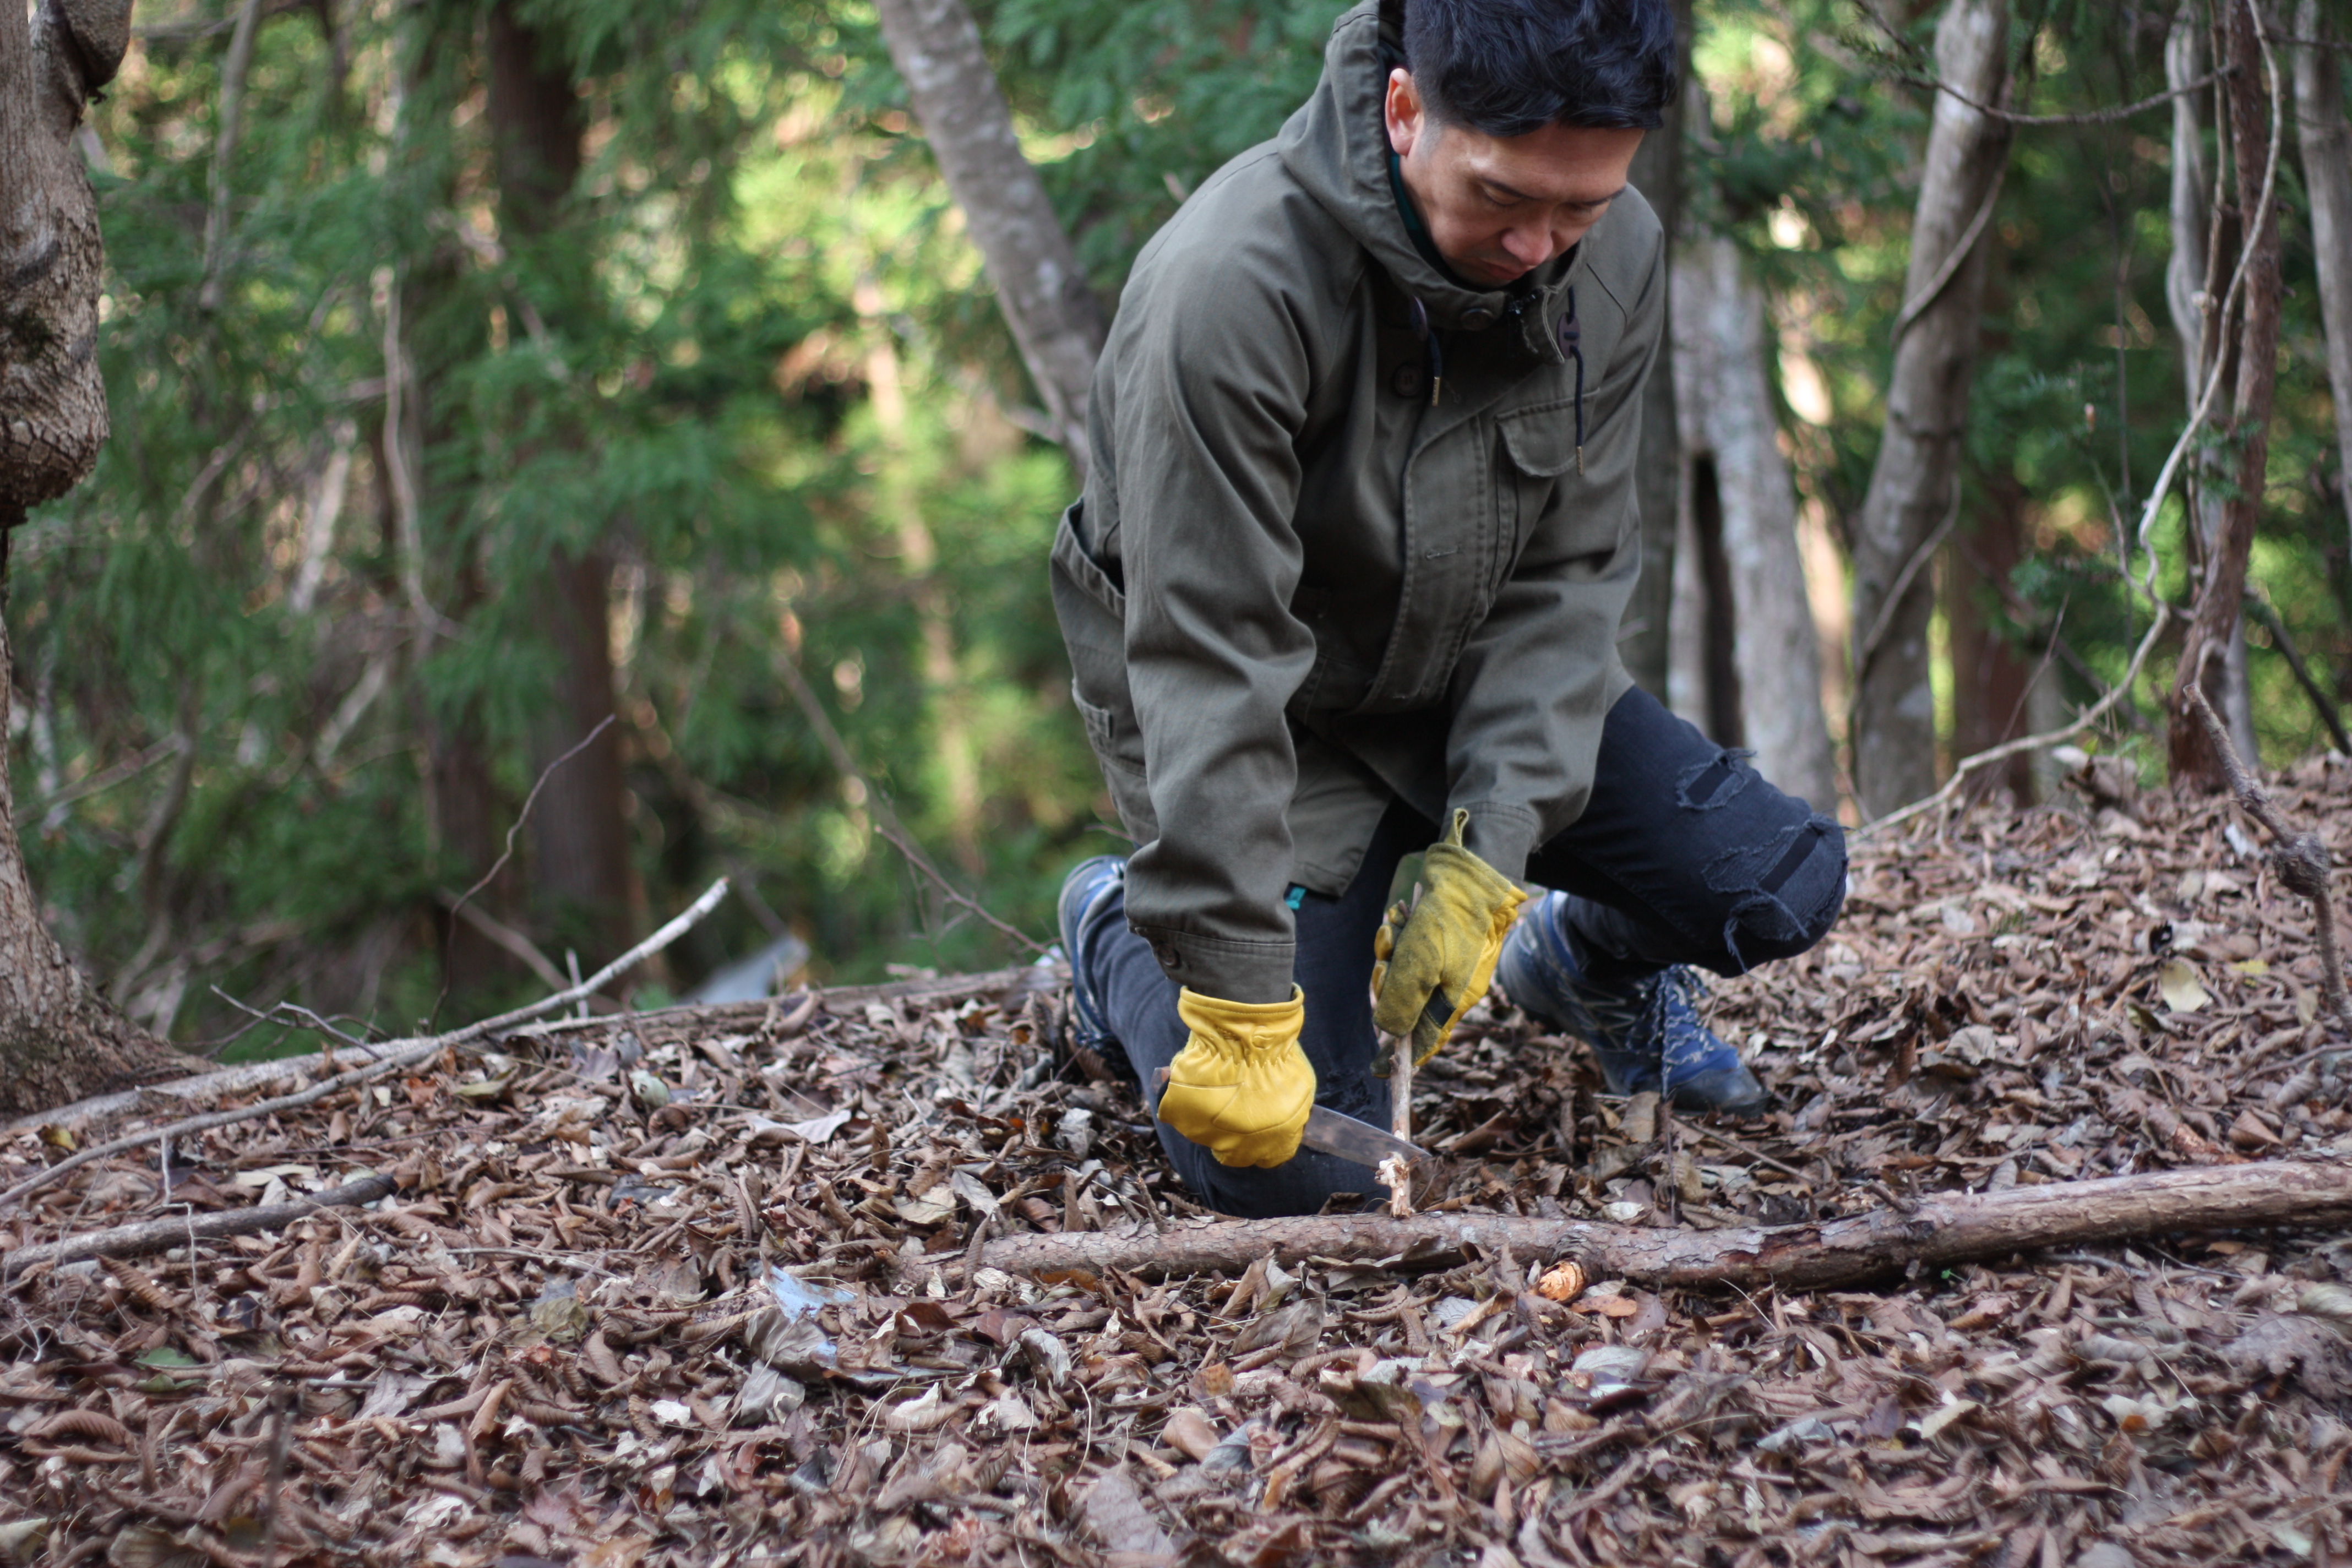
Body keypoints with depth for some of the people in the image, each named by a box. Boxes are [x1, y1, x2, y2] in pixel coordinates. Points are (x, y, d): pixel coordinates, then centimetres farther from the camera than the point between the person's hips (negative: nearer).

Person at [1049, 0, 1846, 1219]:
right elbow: (1211, 666, -32)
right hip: (1276, 722, -5)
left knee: (1781, 887, -11)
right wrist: (1238, 1009, -31)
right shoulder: (1231, 285, -34)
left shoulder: (1617, 257, -14)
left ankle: (1587, 959, 25)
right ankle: (1123, 932, 17)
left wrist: (1487, 853, -19)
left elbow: (1564, 576, -8)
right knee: (1288, 1169, -15)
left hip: (1480, 682, 5)